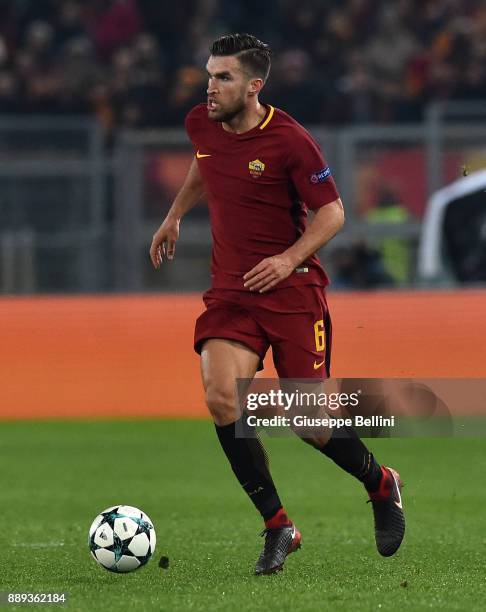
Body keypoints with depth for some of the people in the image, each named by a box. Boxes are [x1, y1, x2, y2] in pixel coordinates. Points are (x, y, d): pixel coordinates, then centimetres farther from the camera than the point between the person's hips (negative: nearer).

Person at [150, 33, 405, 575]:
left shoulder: (289, 140, -15)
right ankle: (278, 527, -7)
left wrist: (290, 258, -22)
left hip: (292, 288, -4)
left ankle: (381, 486, 29)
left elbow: (332, 212, -9)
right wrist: (175, 215, 24)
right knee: (220, 397, -19)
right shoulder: (201, 125, 2)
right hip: (230, 288, 4)